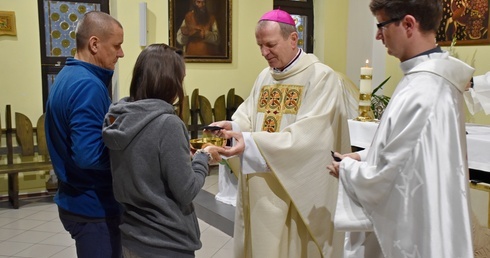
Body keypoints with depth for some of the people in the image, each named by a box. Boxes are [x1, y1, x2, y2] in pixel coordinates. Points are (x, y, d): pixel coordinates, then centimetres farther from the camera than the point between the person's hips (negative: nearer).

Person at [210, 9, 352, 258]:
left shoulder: (322, 77, -12)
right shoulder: (264, 77, 12)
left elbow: (307, 136, -23)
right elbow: (247, 117, 8)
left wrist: (251, 143, -30)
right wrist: (232, 127, -15)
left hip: (298, 189, -6)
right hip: (260, 184, 6)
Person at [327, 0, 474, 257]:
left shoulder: (419, 92, -28)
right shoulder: (436, 78, 3)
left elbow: (386, 181, -23)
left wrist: (347, 168, -7)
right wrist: (364, 157, 6)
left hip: (409, 236, -9)